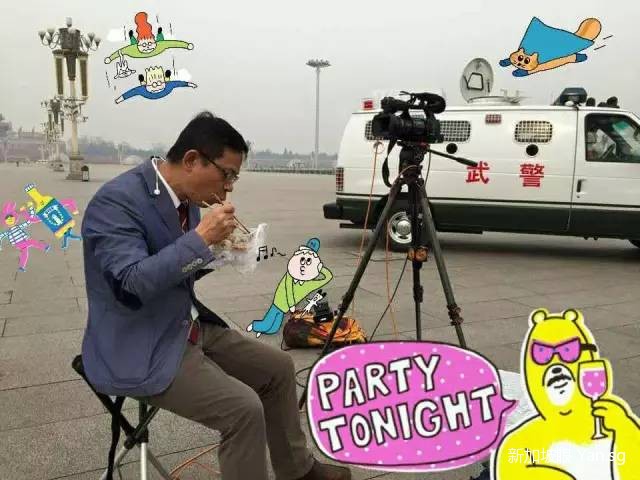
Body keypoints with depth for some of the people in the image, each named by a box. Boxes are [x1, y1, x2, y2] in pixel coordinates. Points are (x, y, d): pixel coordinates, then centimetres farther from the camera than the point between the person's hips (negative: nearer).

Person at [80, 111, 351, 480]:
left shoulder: (187, 198, 4)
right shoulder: (116, 200, -22)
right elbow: (130, 286, -30)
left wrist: (214, 250, -3)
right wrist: (200, 239, -30)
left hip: (190, 328, 9)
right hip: (140, 349, -9)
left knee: (278, 367, 9)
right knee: (244, 408, -22)